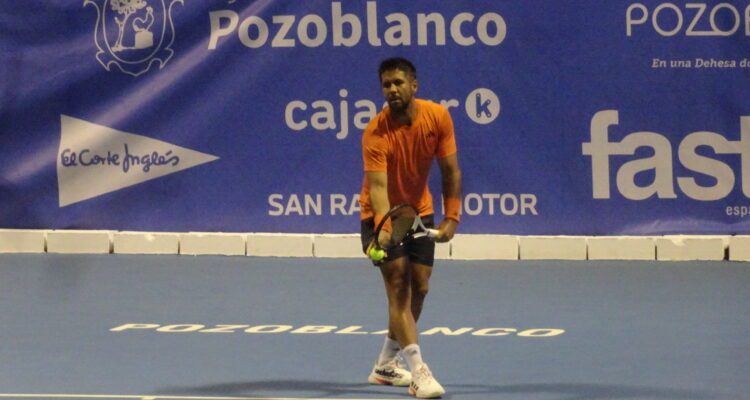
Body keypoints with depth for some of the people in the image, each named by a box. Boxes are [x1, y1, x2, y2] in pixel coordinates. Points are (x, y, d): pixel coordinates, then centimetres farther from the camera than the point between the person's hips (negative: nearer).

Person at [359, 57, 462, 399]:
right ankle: (418, 372, -24)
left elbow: (450, 171, -7)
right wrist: (383, 227, -50)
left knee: (419, 288, 8)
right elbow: (378, 185, -34)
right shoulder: (376, 133, -26)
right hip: (382, 215, -5)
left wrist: (451, 218, -14)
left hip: (419, 211, 5)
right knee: (398, 284, -17)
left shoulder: (438, 117, -15)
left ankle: (386, 366, 24)